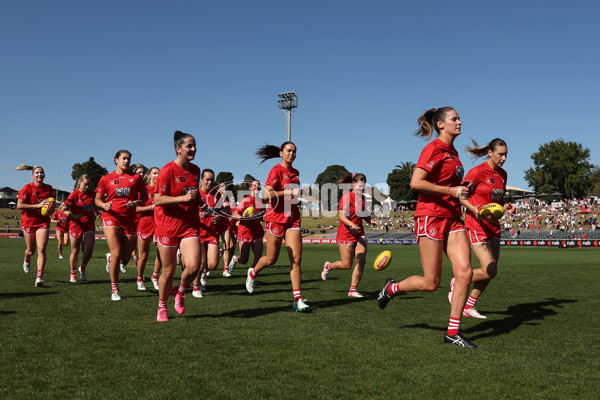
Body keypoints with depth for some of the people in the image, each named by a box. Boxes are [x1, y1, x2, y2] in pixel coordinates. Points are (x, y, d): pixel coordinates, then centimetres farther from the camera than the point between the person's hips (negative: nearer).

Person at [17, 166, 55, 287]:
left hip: (43, 222, 1)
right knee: (31, 250, 10)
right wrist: (37, 205, -21)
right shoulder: (27, 188, -5)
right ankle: (26, 260, 48)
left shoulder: (49, 189, 6)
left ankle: (39, 277, -16)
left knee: (41, 249, -14)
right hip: (28, 221, -1)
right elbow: (19, 205, -13)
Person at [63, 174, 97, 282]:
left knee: (89, 249, -8)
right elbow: (65, 210, -13)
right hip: (76, 224, -3)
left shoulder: (91, 194, 7)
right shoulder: (74, 195, -7)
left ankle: (82, 268, 18)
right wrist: (74, 216, -27)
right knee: (75, 251, 3)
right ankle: (73, 273, 21)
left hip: (89, 224, 3)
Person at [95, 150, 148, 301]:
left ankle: (110, 258, 40)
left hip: (129, 220, 2)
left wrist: (136, 202, -11)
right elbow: (97, 199, 10)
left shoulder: (136, 177, 7)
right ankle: (114, 289, 0)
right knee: (117, 254, -15)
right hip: (111, 217, -2)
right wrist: (104, 205, -12)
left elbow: (145, 196, 10)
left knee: (125, 260, 2)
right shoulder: (106, 179, 6)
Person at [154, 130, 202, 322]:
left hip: (189, 225, 4)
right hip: (168, 226, -4)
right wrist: (184, 198, -25)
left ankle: (180, 292, 19)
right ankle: (162, 307, 28)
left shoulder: (195, 170, 9)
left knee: (193, 266, -14)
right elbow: (158, 200, -17)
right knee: (169, 270, 4)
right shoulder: (167, 171, -11)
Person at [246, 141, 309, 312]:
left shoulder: (295, 172, 14)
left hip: (293, 218, 6)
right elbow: (266, 195, -22)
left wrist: (301, 192, 14)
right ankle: (253, 273, 39)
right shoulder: (276, 170, -9)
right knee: (271, 259, 6)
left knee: (296, 258, -6)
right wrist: (289, 191, -20)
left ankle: (297, 299, -5)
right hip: (276, 218, -5)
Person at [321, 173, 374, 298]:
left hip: (359, 233, 7)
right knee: (347, 265, -2)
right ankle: (328, 266, 30)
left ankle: (352, 290, 4)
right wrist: (351, 225, -35)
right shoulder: (346, 196, -11)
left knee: (361, 261, -6)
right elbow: (341, 215, -18)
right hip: (346, 234, -7)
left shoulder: (362, 198, 11)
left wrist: (371, 220, 0)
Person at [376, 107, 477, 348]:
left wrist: (463, 190, 13)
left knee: (464, 272, -4)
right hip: (430, 217, -8)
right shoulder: (434, 149, -10)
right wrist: (451, 190, -17)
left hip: (452, 219, 8)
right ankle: (392, 288, 25)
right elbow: (416, 183, -20)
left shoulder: (452, 152, 17)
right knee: (430, 283, -4)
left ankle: (453, 332, 3)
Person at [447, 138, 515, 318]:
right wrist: (475, 210, -24)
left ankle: (468, 306, 18)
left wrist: (506, 207, 0)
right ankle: (457, 283, 12)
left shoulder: (502, 174, 10)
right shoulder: (477, 172, -12)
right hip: (476, 225, -8)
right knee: (490, 271, -14)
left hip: (493, 226, 8)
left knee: (491, 271, 5)